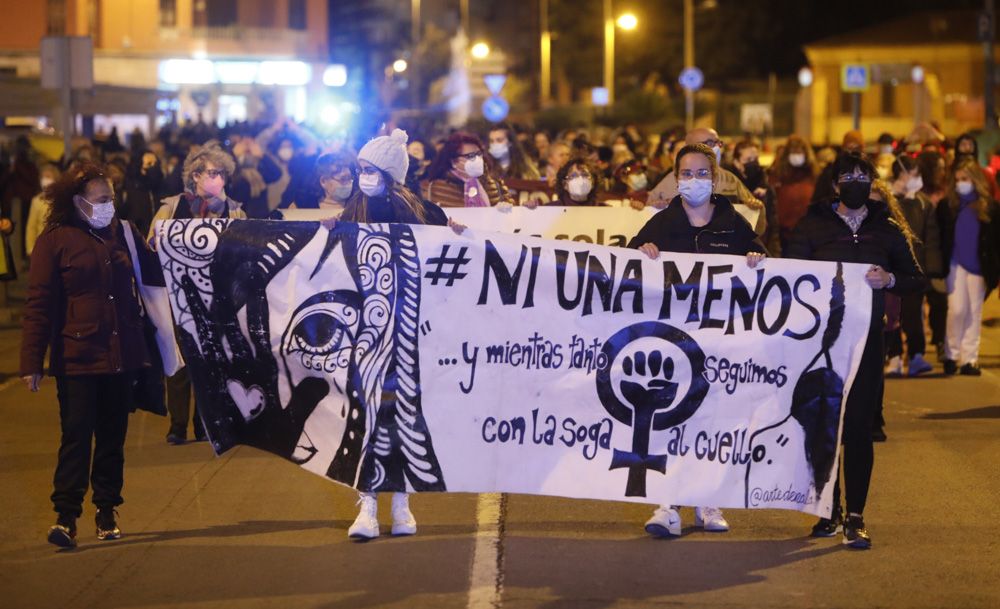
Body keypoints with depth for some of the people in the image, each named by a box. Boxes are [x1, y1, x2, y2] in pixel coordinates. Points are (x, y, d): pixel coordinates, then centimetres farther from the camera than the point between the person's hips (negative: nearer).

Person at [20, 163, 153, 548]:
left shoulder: (121, 234, 10)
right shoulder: (55, 241, -4)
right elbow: (38, 306, -6)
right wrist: (32, 363, -10)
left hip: (121, 355, 5)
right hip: (77, 357, -5)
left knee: (113, 437, 9)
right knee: (77, 435, -8)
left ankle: (107, 513, 17)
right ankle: (65, 516, -6)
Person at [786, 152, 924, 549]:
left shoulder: (887, 229, 10)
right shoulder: (813, 226, 6)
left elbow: (916, 280, 12)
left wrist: (890, 280, -8)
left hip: (867, 339, 0)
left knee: (859, 428, -4)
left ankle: (855, 517, 0)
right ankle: (831, 510, 17)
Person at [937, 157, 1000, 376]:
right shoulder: (947, 206, -1)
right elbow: (941, 239, 1)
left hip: (978, 267, 1)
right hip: (956, 265, -1)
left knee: (974, 313, 5)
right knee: (957, 309, -8)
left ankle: (969, 359, 10)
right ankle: (951, 355, 5)